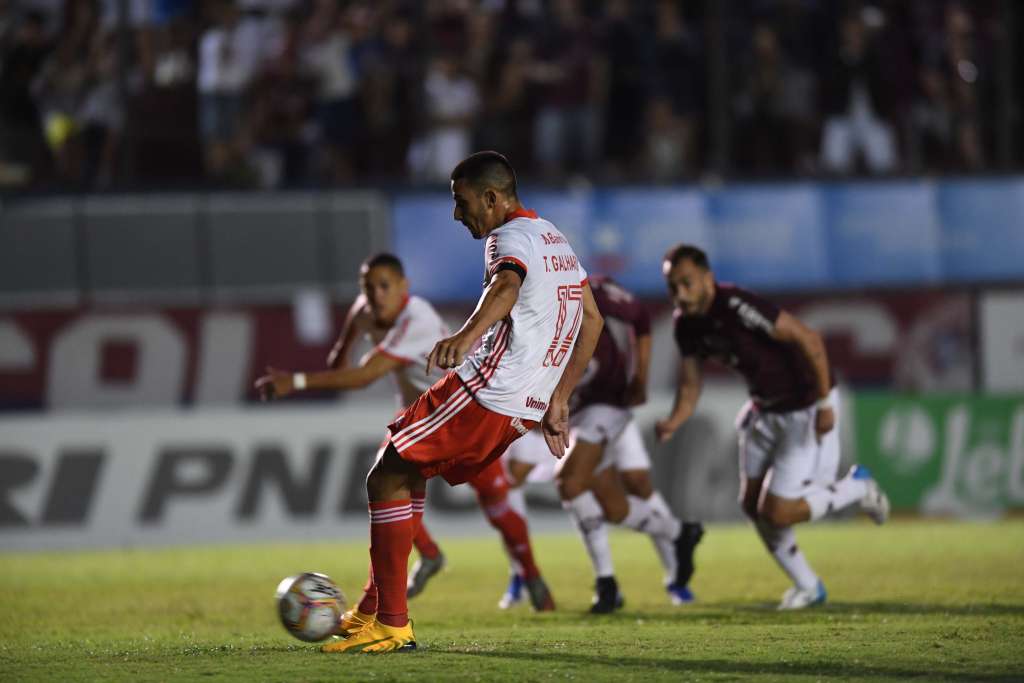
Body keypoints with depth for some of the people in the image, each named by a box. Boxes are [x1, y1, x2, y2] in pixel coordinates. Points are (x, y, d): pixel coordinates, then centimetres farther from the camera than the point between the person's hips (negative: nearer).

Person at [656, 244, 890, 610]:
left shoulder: (736, 306, -30)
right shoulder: (686, 324, -4)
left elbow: (808, 338, -28)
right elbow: (690, 385, 3)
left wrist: (824, 404, -24)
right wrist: (674, 422, -19)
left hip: (806, 409, -9)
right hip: (765, 410, 9)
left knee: (776, 512, -10)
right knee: (752, 504, 10)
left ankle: (857, 487, 15)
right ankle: (807, 586, 28)